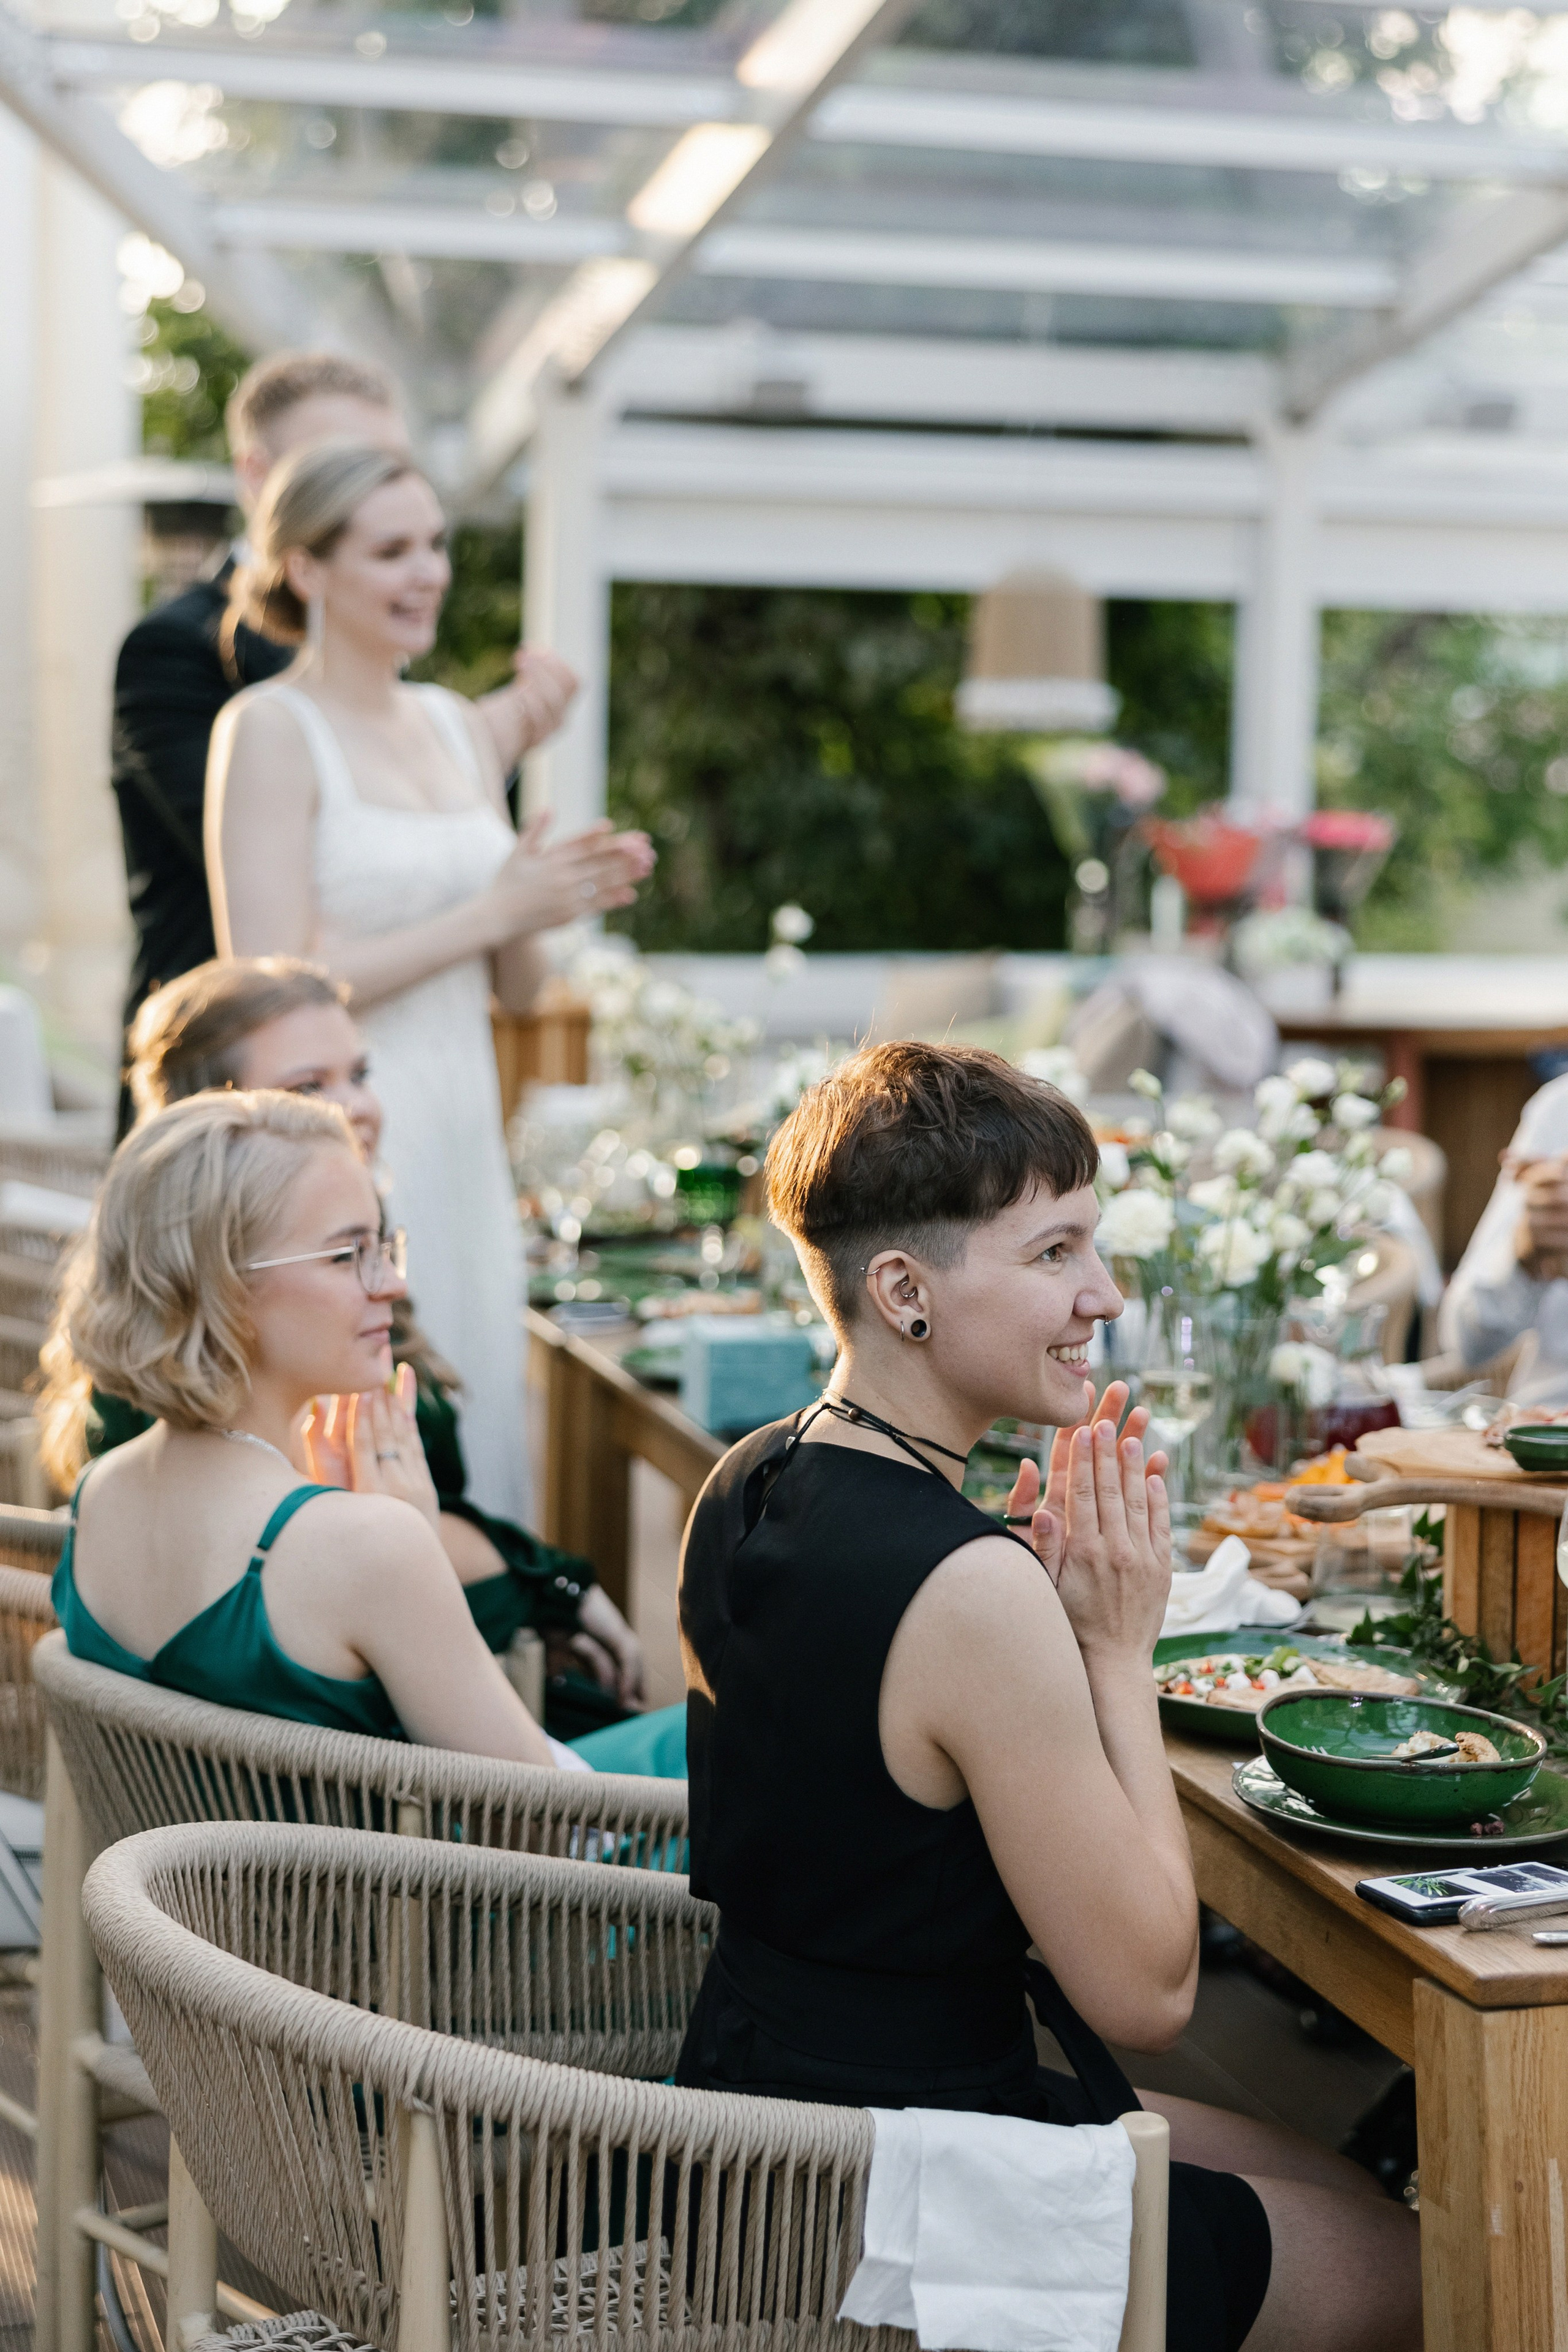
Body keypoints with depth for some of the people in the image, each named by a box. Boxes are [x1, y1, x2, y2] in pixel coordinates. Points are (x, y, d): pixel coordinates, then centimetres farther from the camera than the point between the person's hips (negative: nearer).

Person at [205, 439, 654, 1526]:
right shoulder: (269, 728, -8)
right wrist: (489, 913, -15)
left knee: (475, 1428, 11)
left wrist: (564, 899, -4)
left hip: (463, 1140, 7)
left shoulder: (458, 727, 12)